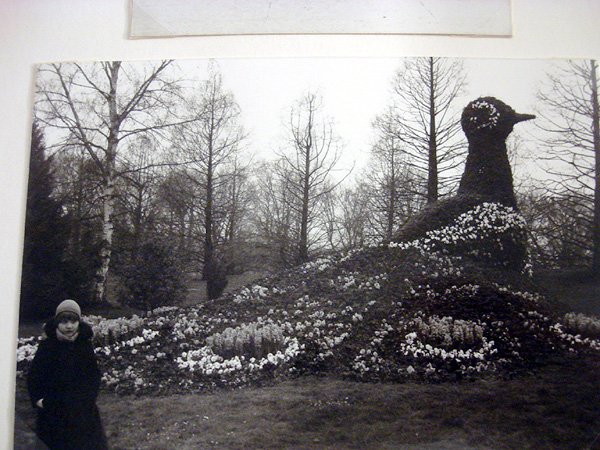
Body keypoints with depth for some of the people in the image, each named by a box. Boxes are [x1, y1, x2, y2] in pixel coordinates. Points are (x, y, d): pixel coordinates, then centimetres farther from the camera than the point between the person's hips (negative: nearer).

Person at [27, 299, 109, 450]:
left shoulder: (85, 345, 1)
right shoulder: (48, 345, -5)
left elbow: (94, 375, 9)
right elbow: (34, 375, 1)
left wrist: (90, 397, 3)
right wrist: (38, 399, -5)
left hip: (83, 408, 2)